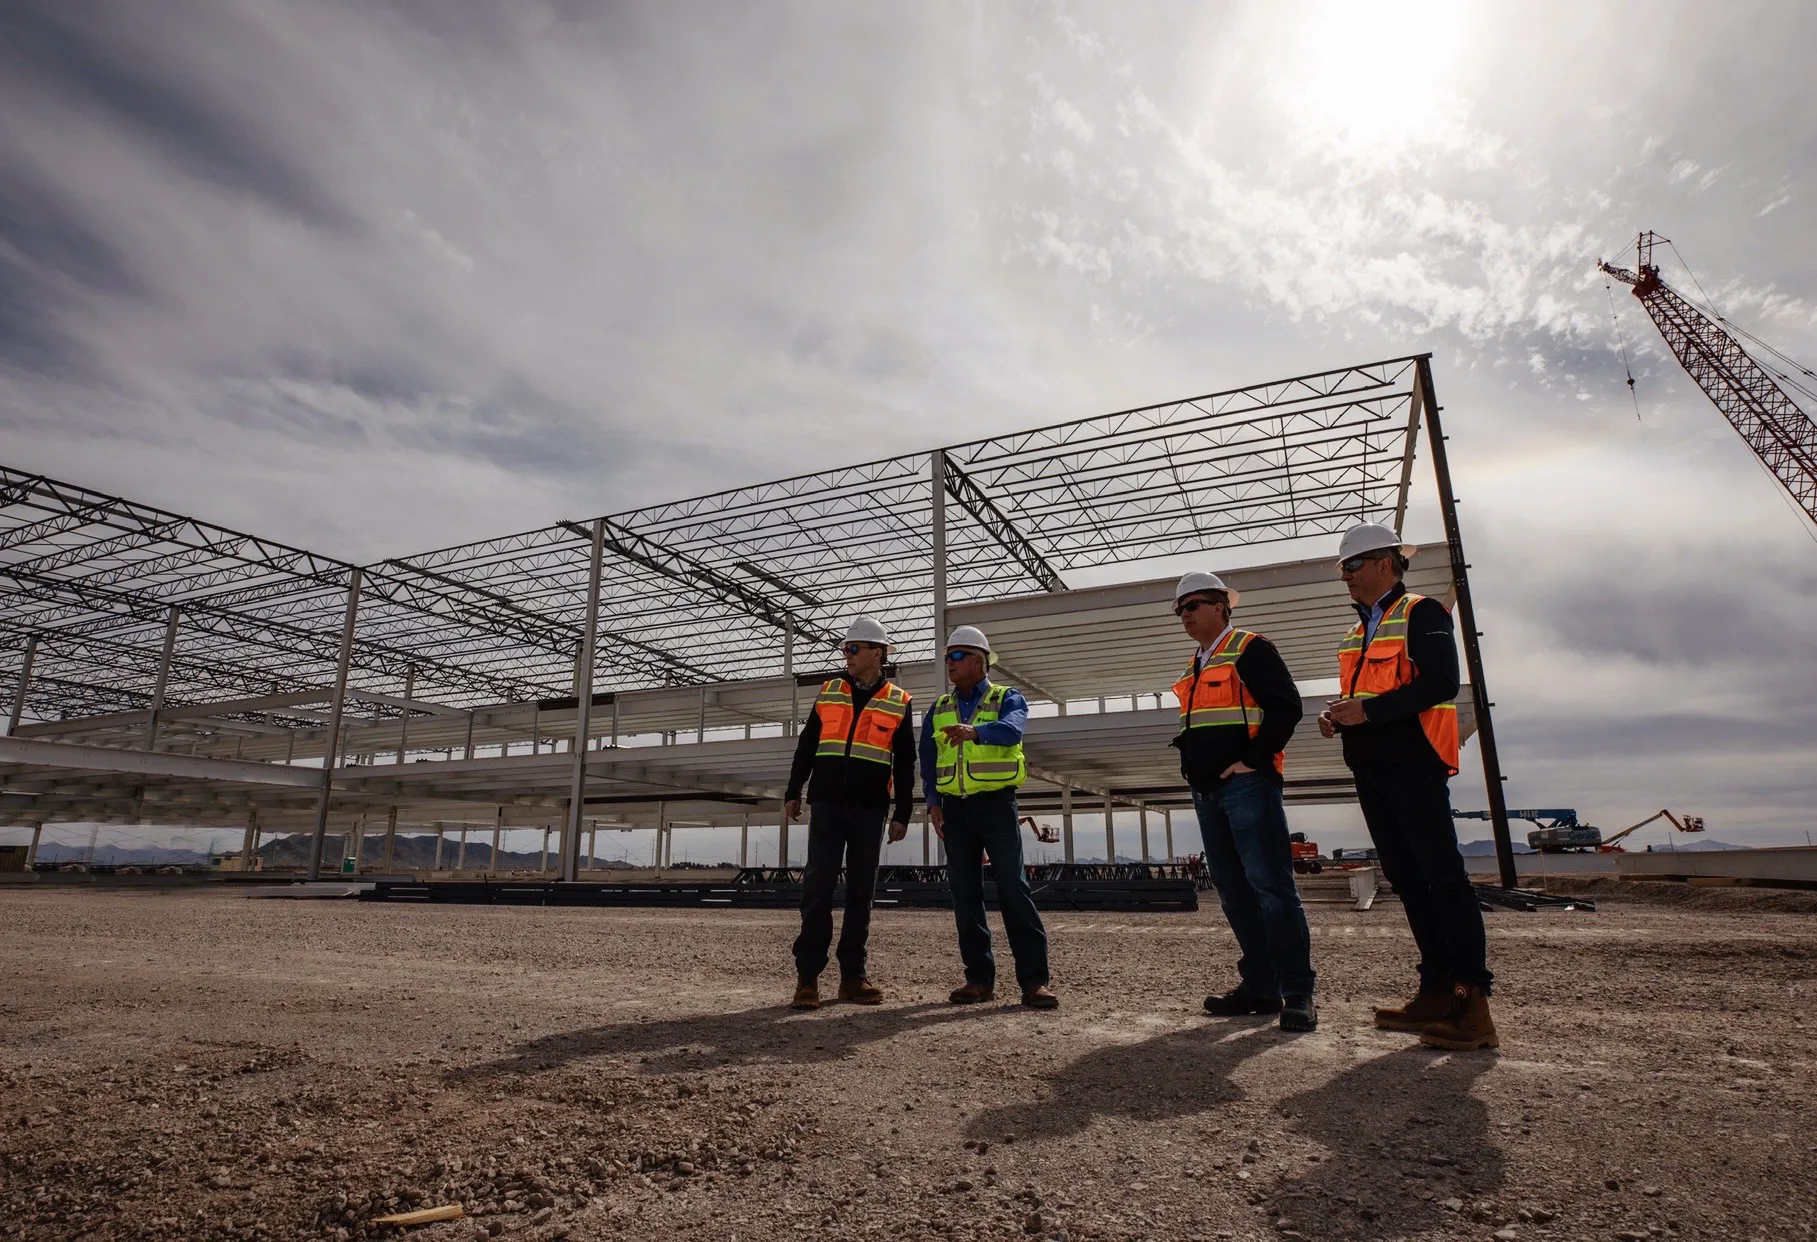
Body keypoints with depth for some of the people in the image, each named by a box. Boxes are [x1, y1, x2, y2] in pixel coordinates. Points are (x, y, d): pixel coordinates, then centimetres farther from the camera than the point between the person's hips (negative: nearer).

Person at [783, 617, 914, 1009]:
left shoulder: (899, 702, 5)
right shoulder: (829, 692, 10)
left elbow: (905, 766, 5)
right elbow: (806, 746, 12)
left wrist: (902, 814, 1)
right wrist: (793, 792, 8)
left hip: (870, 810, -1)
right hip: (826, 805, 1)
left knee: (861, 891, 5)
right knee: (818, 887, -3)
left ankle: (854, 976, 13)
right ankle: (807, 976, 3)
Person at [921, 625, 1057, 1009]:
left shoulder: (1006, 699, 1)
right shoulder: (939, 709, 15)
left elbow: (1012, 729, -22)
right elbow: (928, 761, 16)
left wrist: (975, 732, -42)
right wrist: (933, 802, 2)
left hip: (996, 804, -4)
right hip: (955, 807, 5)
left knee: (1013, 888, -9)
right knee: (964, 893, 5)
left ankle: (1033, 979, -4)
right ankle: (979, 977, 13)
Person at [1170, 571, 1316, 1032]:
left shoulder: (1250, 649, -4)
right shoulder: (1193, 669, 20)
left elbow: (1286, 707, -14)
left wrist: (1252, 759, -16)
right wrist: (1191, 768, 12)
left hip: (1247, 785, -9)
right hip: (1207, 791, 9)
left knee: (1270, 885, -8)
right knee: (1233, 891, 10)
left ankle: (1297, 992, 0)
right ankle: (1259, 986, 17)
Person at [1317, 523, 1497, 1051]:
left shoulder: (1421, 613, -5)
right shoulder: (1359, 630, 21)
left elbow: (1440, 683, -18)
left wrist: (1369, 710, -21)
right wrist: (1337, 715, 5)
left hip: (1413, 765, -9)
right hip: (1371, 768, 9)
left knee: (1443, 876, -7)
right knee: (1406, 879, 10)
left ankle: (1473, 1002, -3)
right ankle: (1437, 992, 17)